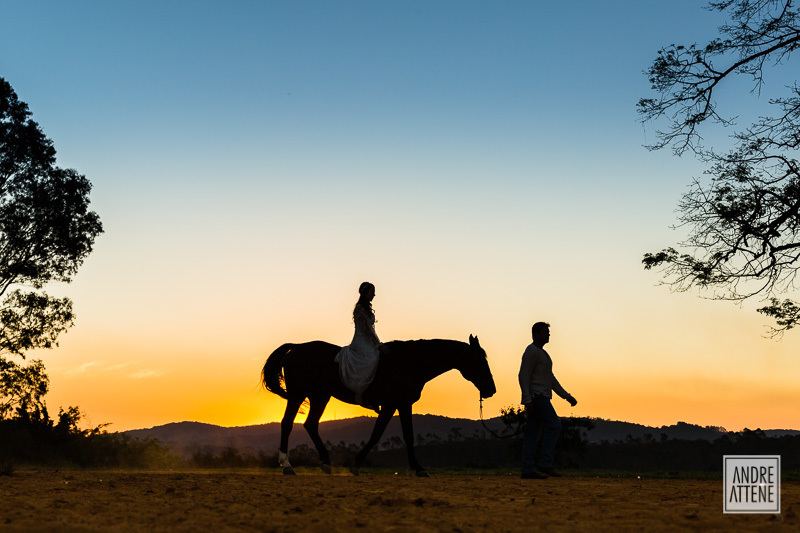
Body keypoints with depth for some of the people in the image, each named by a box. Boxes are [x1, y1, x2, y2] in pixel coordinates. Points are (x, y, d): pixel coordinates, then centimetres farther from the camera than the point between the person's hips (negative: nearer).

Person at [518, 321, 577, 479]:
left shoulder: (542, 353, 23)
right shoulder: (531, 352, -9)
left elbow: (551, 379, 26)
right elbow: (523, 376, -16)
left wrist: (566, 396, 21)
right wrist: (527, 399, -24)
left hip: (541, 397, 10)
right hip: (536, 396, -10)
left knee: (532, 433, 5)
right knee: (554, 426, -15)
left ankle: (527, 470, 3)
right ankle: (545, 464, -15)